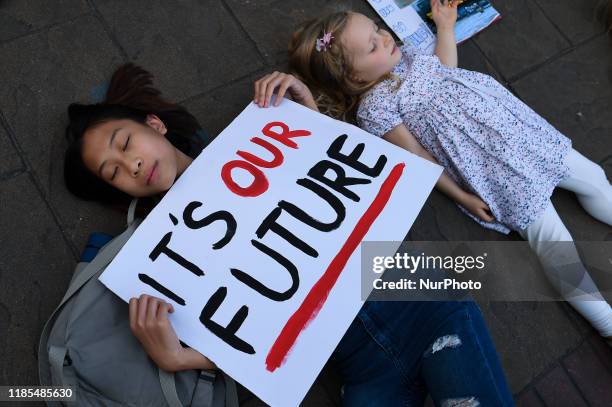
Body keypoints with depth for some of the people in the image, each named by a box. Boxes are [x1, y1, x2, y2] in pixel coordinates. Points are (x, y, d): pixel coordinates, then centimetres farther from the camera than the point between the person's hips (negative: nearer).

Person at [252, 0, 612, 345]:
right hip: (500, 174, -8)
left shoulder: (403, 52, 5)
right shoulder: (373, 107, -19)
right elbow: (419, 157, -17)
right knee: (555, 244, -5)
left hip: (522, 129, 8)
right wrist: (460, 196, -14)